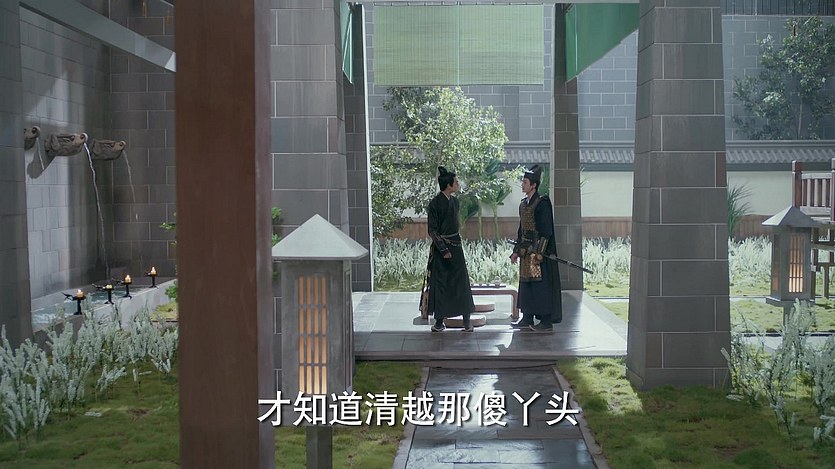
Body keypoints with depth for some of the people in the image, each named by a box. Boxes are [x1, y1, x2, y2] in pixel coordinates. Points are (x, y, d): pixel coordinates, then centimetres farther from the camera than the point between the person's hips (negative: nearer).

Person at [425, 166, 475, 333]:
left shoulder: (454, 201, 6)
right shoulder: (435, 203, -10)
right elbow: (432, 230, -11)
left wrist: (456, 242, 14)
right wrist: (443, 249, -12)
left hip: (455, 246, 5)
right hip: (441, 246, -5)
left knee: (461, 282, 3)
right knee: (440, 283, 1)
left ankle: (467, 319, 6)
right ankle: (439, 320, 7)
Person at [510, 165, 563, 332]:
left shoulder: (542, 203, -12)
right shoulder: (523, 204, 13)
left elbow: (546, 230, -16)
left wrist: (540, 252, -20)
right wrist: (516, 251, 17)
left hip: (540, 250, -8)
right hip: (526, 251, 8)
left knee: (542, 283, -5)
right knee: (526, 283, 10)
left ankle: (547, 321, 1)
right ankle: (527, 319, 18)